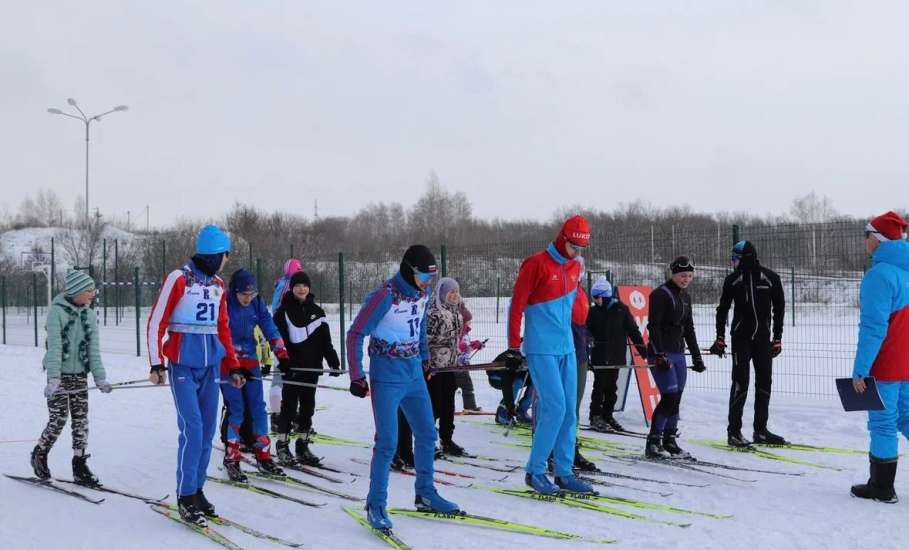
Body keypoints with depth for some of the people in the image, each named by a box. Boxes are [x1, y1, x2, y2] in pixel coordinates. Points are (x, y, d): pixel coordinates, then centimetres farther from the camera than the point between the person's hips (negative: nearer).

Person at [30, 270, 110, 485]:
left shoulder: (89, 315, 4)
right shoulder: (57, 312, -11)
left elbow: (93, 348, 3)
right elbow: (54, 346, -18)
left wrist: (100, 378, -4)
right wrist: (53, 378, -25)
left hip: (80, 375, 5)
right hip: (60, 374, -5)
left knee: (81, 420, 3)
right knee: (58, 419, -3)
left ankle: (79, 465, 11)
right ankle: (39, 454, 21)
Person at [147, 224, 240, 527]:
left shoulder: (218, 285, 13)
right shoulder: (179, 279, -7)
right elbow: (156, 322, -6)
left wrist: (233, 366, 18)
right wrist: (156, 364, -11)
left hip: (211, 364, 6)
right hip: (183, 364, -6)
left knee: (208, 430, 5)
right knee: (192, 429, -12)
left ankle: (197, 489, 16)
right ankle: (185, 497, -3)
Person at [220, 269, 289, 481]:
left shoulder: (257, 303, 0)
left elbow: (268, 326, -2)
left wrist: (280, 349, -15)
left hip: (250, 362, 5)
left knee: (258, 408, 6)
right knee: (235, 410, -8)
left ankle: (263, 457, 15)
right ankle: (231, 460, 2)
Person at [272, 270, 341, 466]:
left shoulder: (317, 312, 13)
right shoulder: (284, 311, 0)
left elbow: (325, 341, 13)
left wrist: (333, 361, 5)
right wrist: (283, 361, -18)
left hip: (312, 367, 4)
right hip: (291, 367, -4)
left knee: (308, 406, 8)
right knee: (289, 406, -2)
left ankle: (303, 446, 16)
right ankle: (282, 445, 7)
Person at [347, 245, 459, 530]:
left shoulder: (423, 292, 0)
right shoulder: (384, 296, -20)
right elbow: (355, 335, -14)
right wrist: (357, 376, -16)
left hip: (414, 374, 7)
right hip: (387, 376, -7)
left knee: (427, 434, 13)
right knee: (387, 442, -9)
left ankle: (425, 495, 28)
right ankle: (376, 504, 4)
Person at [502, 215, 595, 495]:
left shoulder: (575, 267, 11)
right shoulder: (536, 264, -10)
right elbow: (516, 307, -9)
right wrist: (513, 348, -9)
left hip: (566, 348, 7)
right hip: (541, 349, -7)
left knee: (569, 411, 6)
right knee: (555, 408, -11)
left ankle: (563, 472, 14)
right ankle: (535, 471, 0)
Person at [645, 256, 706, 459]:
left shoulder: (685, 296, 15)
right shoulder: (660, 294, -10)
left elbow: (688, 328, 21)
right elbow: (654, 327, -16)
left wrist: (696, 356, 18)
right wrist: (659, 355, -22)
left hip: (678, 354, 8)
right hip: (661, 355, -8)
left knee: (676, 399, 6)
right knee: (669, 397, -12)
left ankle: (670, 442, 14)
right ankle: (653, 443, -5)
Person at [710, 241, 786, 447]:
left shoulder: (771, 278, 1)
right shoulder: (732, 280, 1)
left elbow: (779, 308, 7)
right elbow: (723, 309, 8)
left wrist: (777, 338, 5)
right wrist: (720, 337, 5)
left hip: (763, 338, 2)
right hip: (741, 338, -2)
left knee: (764, 384, 6)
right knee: (740, 383, -8)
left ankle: (761, 430, 17)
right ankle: (734, 431, -3)